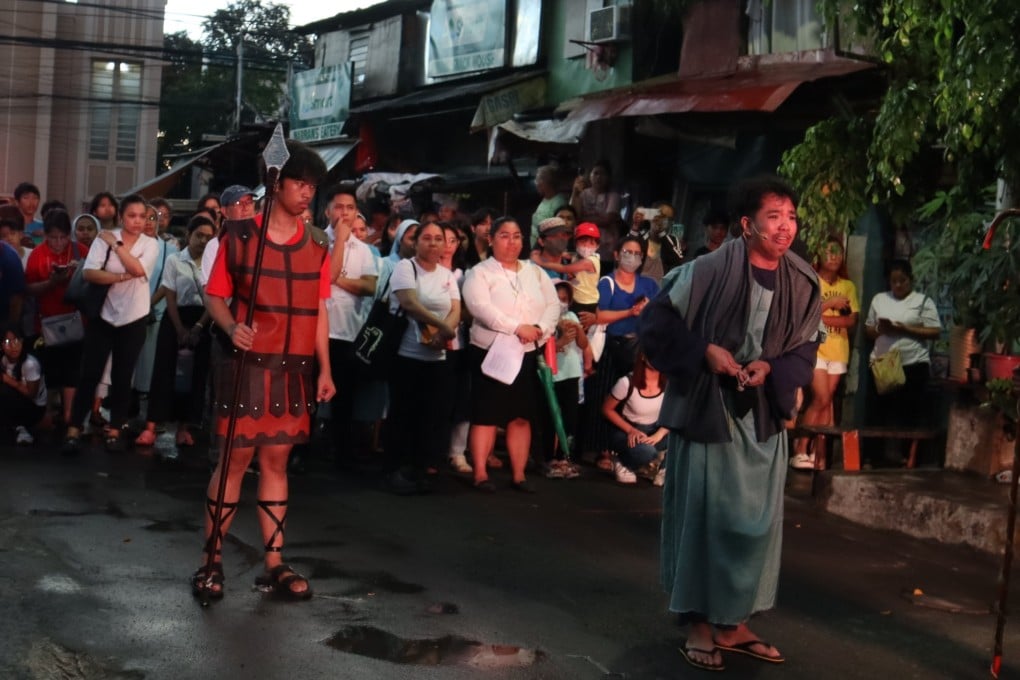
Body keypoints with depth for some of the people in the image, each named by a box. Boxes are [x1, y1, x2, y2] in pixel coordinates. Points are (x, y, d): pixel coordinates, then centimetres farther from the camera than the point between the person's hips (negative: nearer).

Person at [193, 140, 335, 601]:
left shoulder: (318, 246, 8)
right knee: (235, 460, -1)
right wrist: (232, 328, -19)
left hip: (295, 370, 3)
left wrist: (324, 369, 7)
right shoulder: (238, 237, -3)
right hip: (248, 364, -3)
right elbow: (215, 297, 1)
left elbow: (318, 311, 11)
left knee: (277, 460, 8)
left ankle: (274, 563, 15)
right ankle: (211, 561, 10)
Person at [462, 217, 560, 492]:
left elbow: (553, 305, 7)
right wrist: (518, 327, -22)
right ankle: (480, 473, 0)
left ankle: (519, 474, 12)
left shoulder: (536, 272, 13)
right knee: (486, 415, -4)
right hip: (490, 351, -4)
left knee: (522, 416, 6)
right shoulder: (480, 272, -3)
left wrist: (540, 329, -14)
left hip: (527, 354, 5)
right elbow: (481, 307, -18)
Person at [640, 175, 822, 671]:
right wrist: (705, 351, -19)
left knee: (755, 518, 8)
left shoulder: (804, 284, 0)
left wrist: (770, 368, -12)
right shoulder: (710, 271, -14)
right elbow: (657, 321, -9)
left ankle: (733, 623, 22)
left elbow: (805, 351, 7)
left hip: (763, 415, 5)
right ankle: (699, 624, 14)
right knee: (704, 513, 1)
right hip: (707, 408, -5)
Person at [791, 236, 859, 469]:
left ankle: (817, 450, 8)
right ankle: (799, 450, -6)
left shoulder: (848, 286, 9)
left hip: (839, 350, 5)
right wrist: (830, 303, -14)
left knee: (826, 400, 5)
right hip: (815, 347, -5)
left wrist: (820, 317, -10)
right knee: (821, 398, -12)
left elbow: (851, 320, 0)